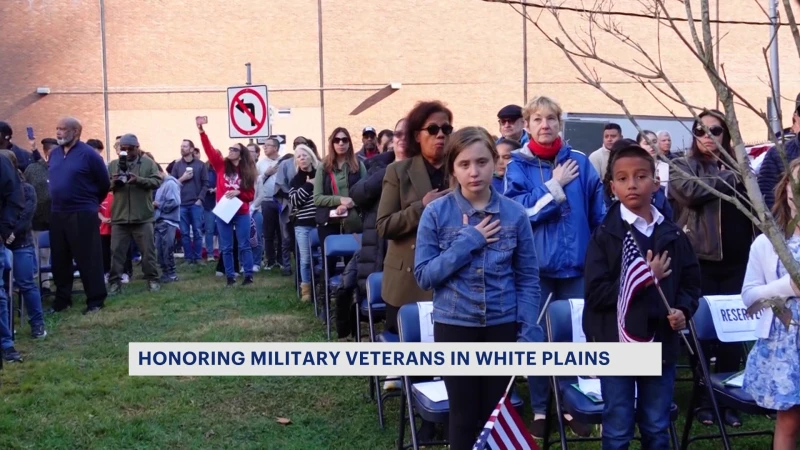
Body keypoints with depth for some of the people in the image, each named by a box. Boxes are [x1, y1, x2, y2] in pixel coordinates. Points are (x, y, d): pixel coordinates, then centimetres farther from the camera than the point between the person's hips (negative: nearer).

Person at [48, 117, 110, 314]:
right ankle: (62, 298, 23)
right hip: (57, 214, 6)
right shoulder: (54, 154, 9)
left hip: (83, 215, -6)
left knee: (88, 259, -2)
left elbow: (104, 183, -3)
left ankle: (95, 300, 6)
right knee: (59, 260, 11)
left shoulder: (88, 154, -9)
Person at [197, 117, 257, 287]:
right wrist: (202, 131, -17)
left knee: (244, 245, 1)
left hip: (242, 213, -1)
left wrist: (238, 193, -16)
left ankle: (249, 275, 7)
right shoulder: (221, 165, 5)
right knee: (226, 247, 4)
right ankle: (230, 277, 10)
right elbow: (209, 150, -7)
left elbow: (251, 195, 3)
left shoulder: (247, 172, 3)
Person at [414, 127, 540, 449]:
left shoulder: (514, 213, -3)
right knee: (465, 416, 9)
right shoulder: (436, 213, -7)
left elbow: (528, 279, 2)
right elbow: (423, 275, -10)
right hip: (455, 326, -1)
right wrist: (468, 241, -18)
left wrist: (526, 333, -3)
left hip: (503, 326, 1)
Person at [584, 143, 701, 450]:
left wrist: (683, 310, -9)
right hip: (617, 346, -3)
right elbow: (595, 294, -14)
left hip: (660, 345, 3)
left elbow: (690, 283, 10)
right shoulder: (605, 235, -7)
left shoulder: (673, 235, 3)